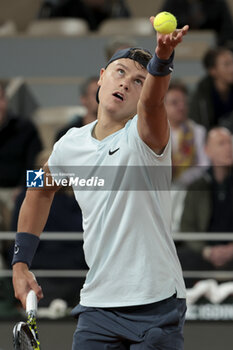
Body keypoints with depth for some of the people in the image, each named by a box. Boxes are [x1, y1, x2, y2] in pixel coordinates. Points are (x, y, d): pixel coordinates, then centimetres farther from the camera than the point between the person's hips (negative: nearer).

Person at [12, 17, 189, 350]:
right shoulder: (71, 145, 5)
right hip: (97, 306, 4)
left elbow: (152, 102, -35)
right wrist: (20, 263, 17)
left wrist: (163, 57, -56)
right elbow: (41, 191, 24)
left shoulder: (143, 135, -11)